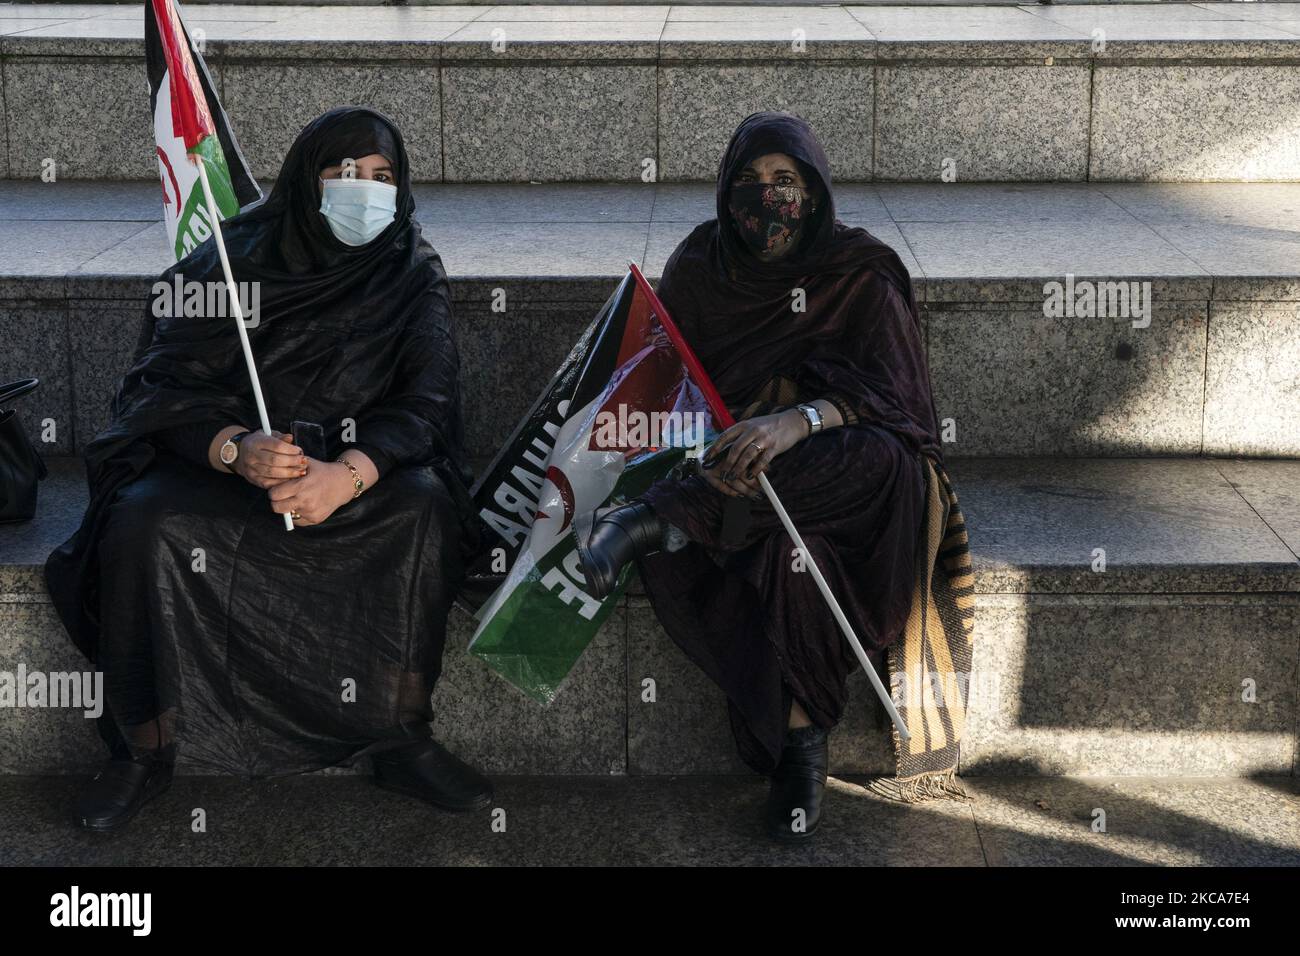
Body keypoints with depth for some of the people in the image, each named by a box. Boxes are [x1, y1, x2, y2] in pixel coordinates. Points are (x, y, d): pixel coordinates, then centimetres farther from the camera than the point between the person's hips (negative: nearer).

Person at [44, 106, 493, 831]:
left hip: (363, 467, 0)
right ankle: (144, 751, -15)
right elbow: (166, 385, -10)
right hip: (218, 462, 0)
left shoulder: (413, 274, -1)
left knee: (426, 506, -32)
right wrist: (237, 447, -33)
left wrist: (349, 474, -33)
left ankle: (404, 741, -21)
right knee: (142, 521, -30)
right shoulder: (238, 256, -4)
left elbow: (426, 401, -12)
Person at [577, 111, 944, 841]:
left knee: (878, 455, -38)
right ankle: (802, 738, -24)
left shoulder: (862, 274, -1)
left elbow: (892, 398, -13)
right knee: (783, 546, -36)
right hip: (725, 468, 1)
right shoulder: (698, 269, 6)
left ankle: (657, 519, -43)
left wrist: (801, 420, -35)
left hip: (831, 477, -1)